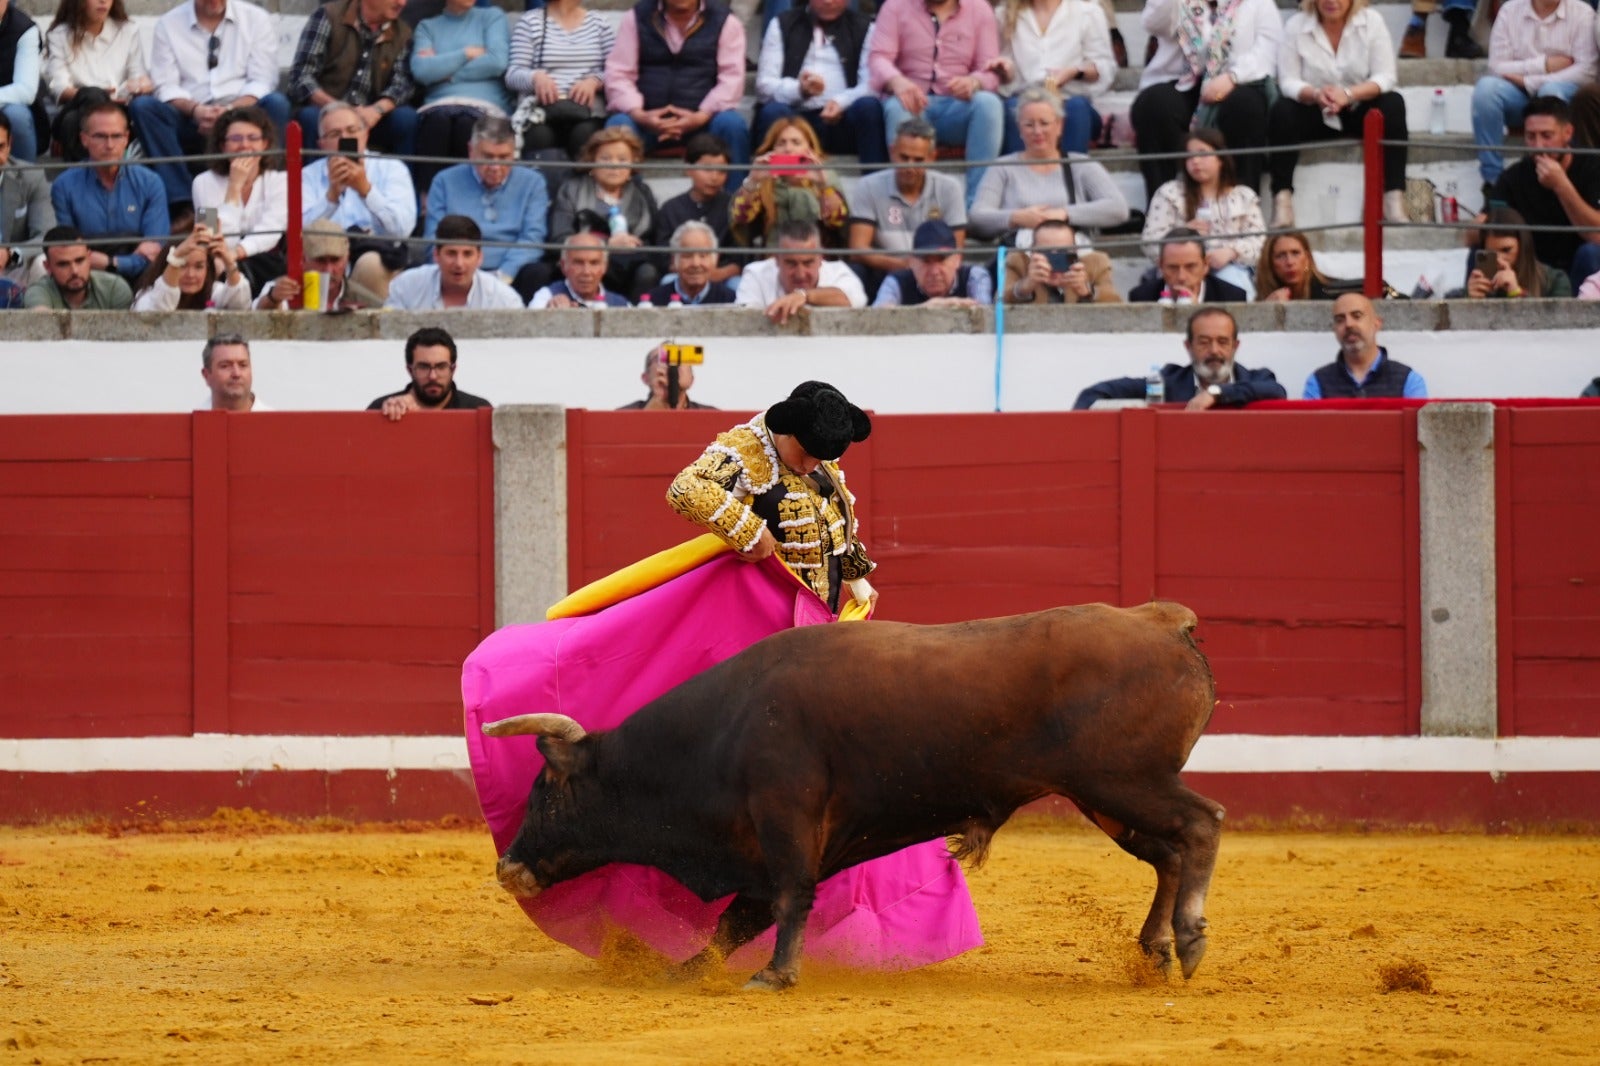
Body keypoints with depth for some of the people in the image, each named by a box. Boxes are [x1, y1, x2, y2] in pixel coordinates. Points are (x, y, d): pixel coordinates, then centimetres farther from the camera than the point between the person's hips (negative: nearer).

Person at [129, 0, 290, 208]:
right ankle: (181, 200, -31)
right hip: (189, 120, 1)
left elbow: (262, 82, -3)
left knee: (277, 103, -30)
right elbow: (166, 87, -1)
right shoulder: (168, 24, 7)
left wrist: (229, 110, -22)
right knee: (142, 106, -26)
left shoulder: (257, 19, 6)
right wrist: (195, 110, -22)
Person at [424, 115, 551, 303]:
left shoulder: (532, 183, 14)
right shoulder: (445, 182, 13)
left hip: (511, 274, 1)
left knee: (538, 277, -32)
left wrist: (503, 275, -16)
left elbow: (532, 238, 3)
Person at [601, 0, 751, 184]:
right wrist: (638, 114, -20)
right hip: (648, 119, 0)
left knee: (733, 124, -30)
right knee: (617, 126, -30)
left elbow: (732, 79, -5)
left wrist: (700, 117, -23)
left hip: (702, 120, 0)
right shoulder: (636, 18, 8)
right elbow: (618, 74, 1)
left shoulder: (725, 22, 4)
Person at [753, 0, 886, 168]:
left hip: (843, 125, 0)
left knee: (870, 106, -31)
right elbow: (764, 85, 4)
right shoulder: (782, 25, 14)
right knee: (773, 111, -32)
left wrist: (842, 103, -22)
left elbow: (872, 85, 0)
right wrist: (800, 89, -19)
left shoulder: (863, 28, 14)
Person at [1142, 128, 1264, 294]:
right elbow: (1151, 245, 7)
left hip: (1231, 268, 2)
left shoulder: (1244, 197, 19)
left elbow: (1259, 241, 7)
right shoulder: (1169, 194, 15)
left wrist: (1230, 252, -13)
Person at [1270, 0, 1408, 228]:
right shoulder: (1296, 26, -4)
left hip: (1358, 113, 0)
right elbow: (1288, 81, -9)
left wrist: (1348, 94, -31)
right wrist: (1315, 95, -33)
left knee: (1393, 104, -28)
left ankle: (1394, 199, -34)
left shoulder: (1372, 21, -5)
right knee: (1282, 111, -29)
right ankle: (1282, 200, -36)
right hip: (1314, 115, 0)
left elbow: (1385, 78, -11)